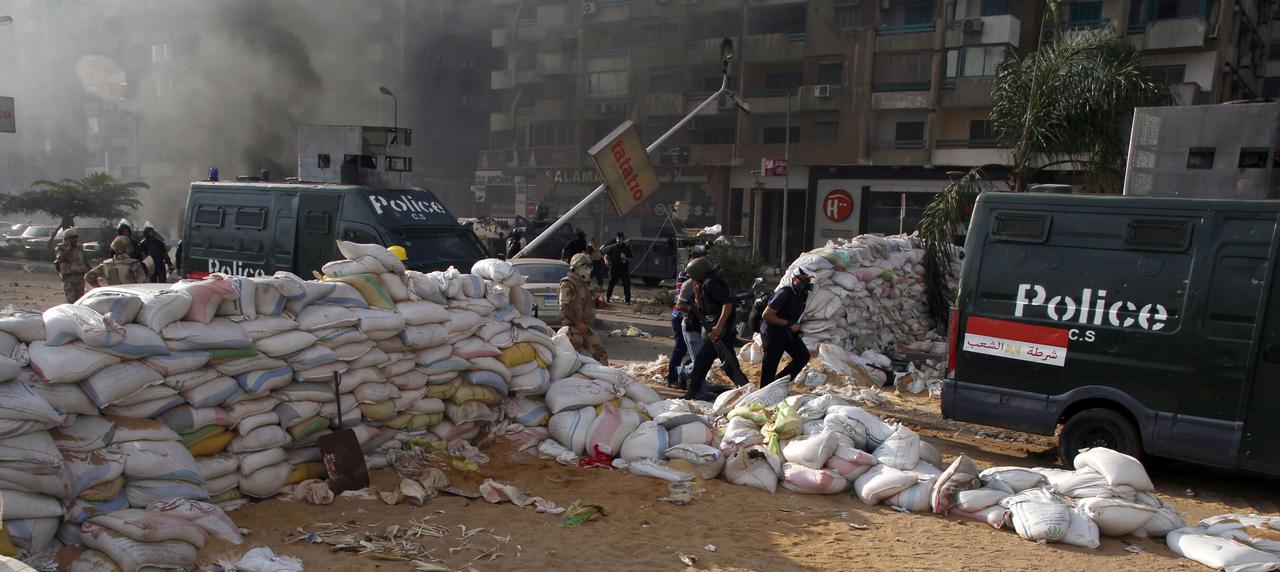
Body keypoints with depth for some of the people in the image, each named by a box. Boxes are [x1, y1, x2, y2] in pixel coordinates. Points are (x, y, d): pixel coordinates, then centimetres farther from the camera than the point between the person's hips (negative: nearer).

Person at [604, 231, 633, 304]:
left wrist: (626, 259, -11)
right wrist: (607, 261, -18)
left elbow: (630, 259, 11)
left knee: (627, 285, -1)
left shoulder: (627, 248, 6)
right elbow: (606, 256, 3)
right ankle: (607, 298, 13)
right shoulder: (612, 247, 1)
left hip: (624, 270, 1)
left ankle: (628, 300, 7)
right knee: (611, 284, 1)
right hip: (614, 269, -1)